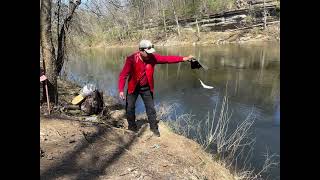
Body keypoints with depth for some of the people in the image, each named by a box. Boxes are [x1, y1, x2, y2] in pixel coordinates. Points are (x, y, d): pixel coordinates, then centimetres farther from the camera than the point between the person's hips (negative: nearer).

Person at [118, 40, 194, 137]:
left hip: (146, 87, 2)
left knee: (150, 108, 8)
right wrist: (121, 90, -30)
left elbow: (167, 59, -13)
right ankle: (132, 126, 31)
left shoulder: (152, 57, -14)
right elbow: (123, 75, -23)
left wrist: (183, 58, -19)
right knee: (130, 108, 8)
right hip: (133, 87, -2)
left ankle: (154, 127, 26)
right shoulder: (131, 59, -24)